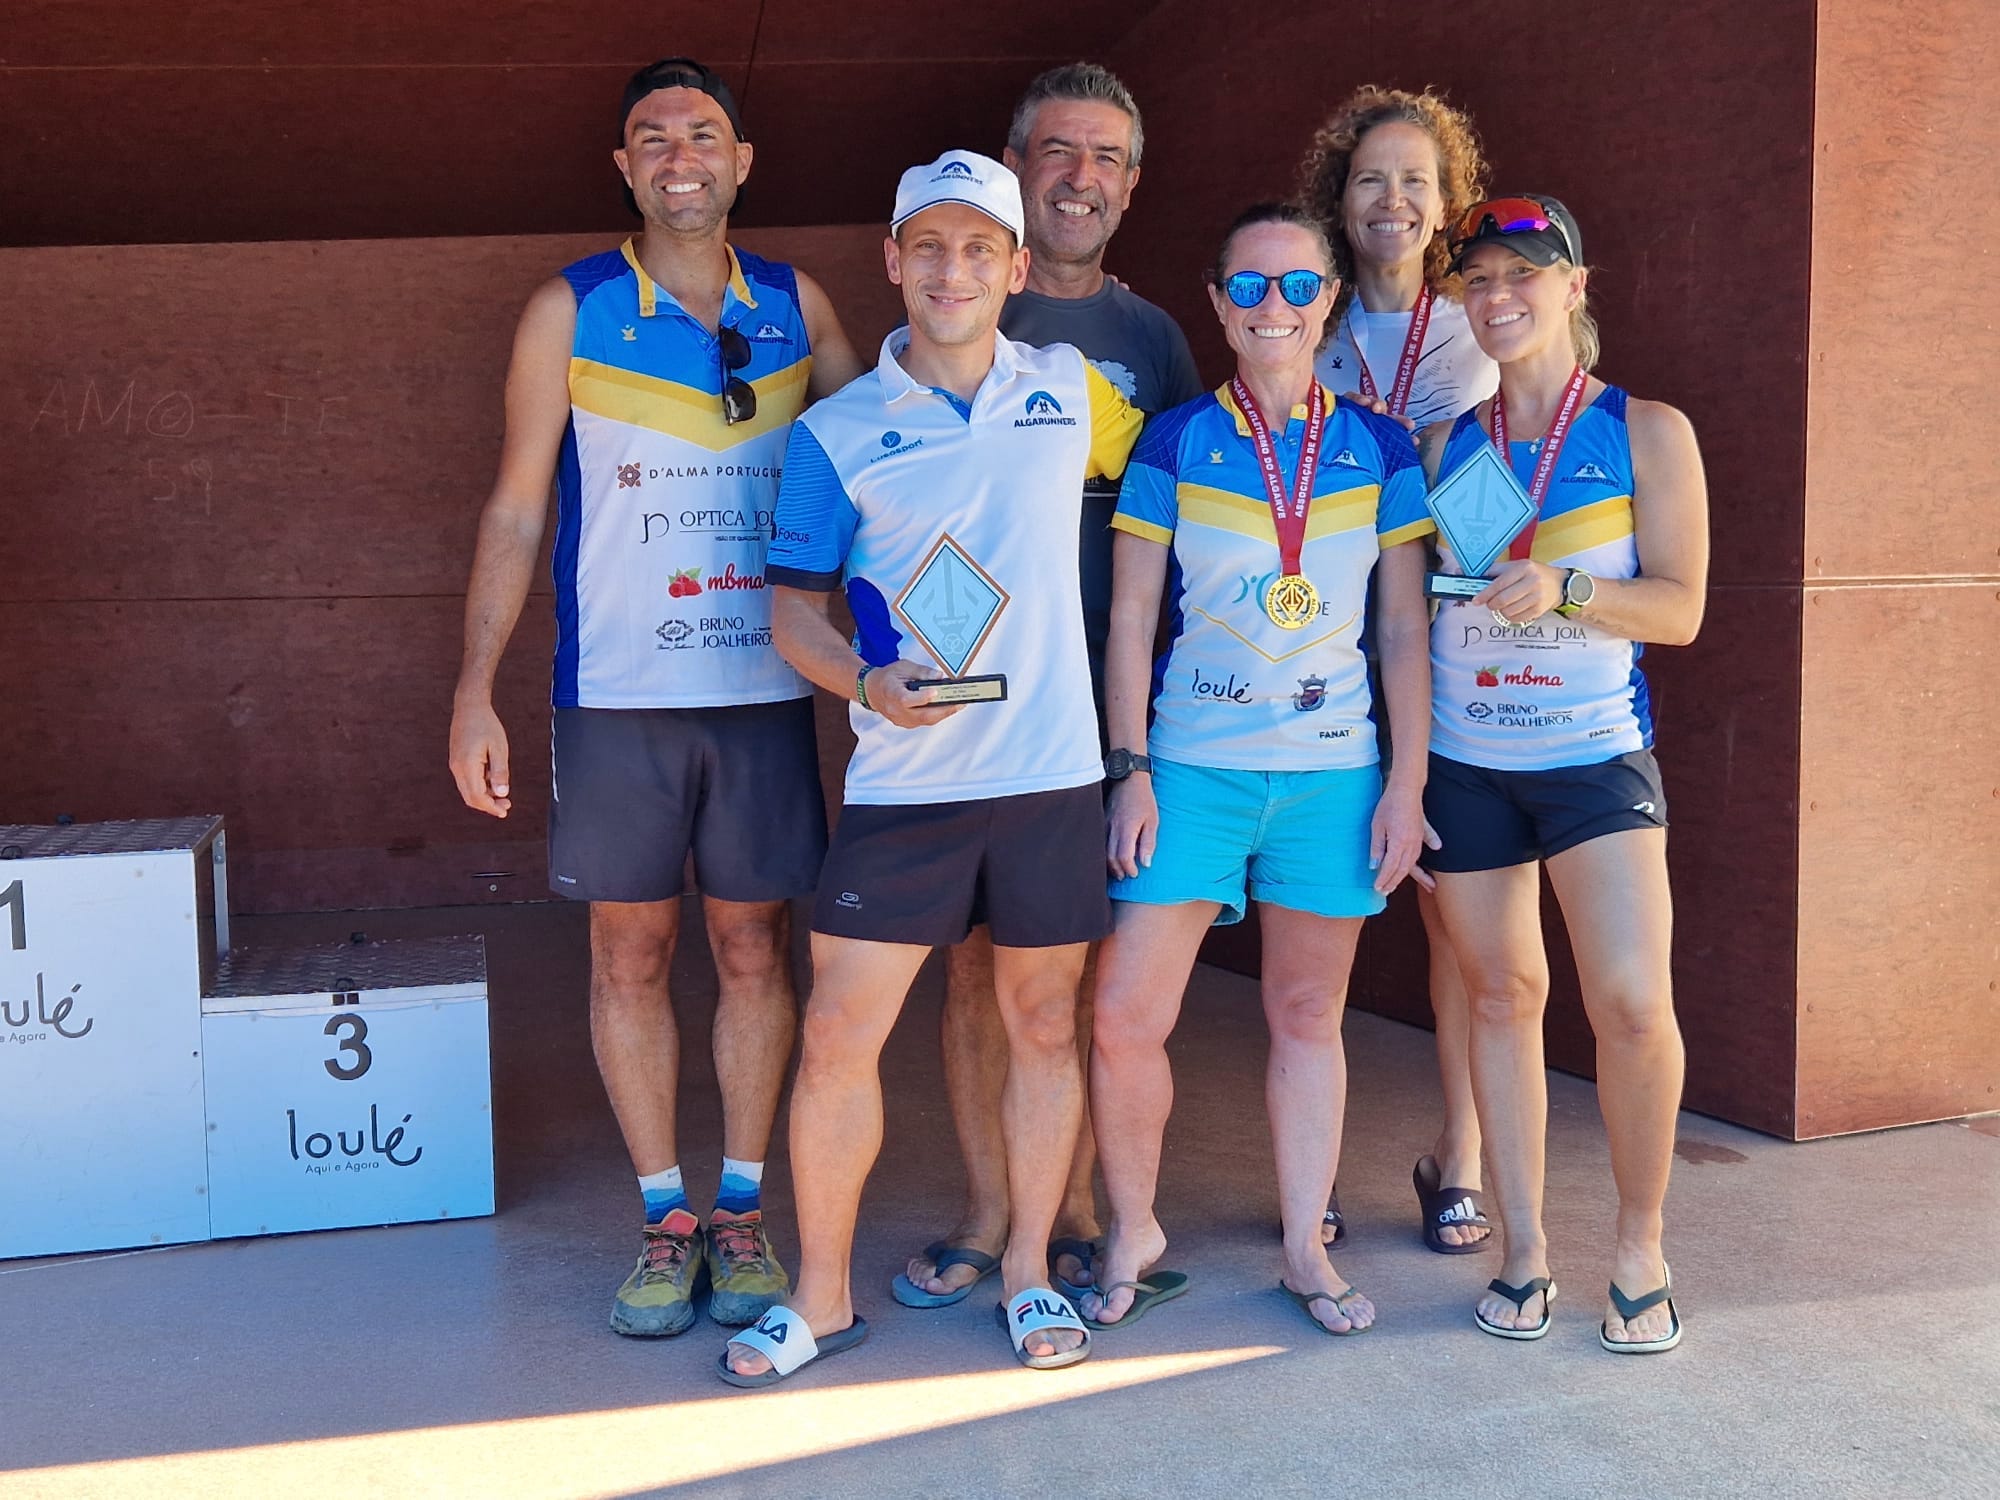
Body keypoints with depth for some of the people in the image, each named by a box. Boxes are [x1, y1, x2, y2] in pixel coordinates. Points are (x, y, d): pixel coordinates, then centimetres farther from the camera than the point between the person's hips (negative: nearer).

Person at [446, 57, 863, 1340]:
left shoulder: (797, 306, 8)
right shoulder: (570, 311, 2)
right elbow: (517, 510, 3)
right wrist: (474, 689, -2)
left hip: (763, 689, 1)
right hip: (617, 693, -1)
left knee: (755, 948, 6)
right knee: (631, 955, 4)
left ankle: (741, 1208, 20)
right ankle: (667, 1217, 18)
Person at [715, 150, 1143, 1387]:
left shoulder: (1072, 391, 6)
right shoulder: (838, 433, 1)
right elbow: (795, 607, 2)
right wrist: (869, 682, -18)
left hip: (1052, 771, 2)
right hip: (904, 779, -1)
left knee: (1045, 1024, 10)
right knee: (840, 1032, -1)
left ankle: (1030, 1273, 28)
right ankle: (823, 1293, 17)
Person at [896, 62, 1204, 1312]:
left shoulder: (1152, 337, 11)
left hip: (1111, 689, 1)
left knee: (1090, 954, 6)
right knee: (977, 951, 3)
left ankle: (1075, 1207, 20)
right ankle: (989, 1214, 17)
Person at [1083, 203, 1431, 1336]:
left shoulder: (1379, 450, 5)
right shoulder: (1174, 444, 1)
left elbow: (1406, 631, 6)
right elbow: (1130, 622, 2)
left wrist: (1407, 782, 1)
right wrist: (1131, 770, -5)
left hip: (1334, 772, 1)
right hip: (1194, 767, -1)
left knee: (1308, 1014, 9)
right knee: (1124, 1017, -5)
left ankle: (1305, 1249, 24)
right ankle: (1135, 1239, 16)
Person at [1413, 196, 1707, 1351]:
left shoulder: (1647, 432, 1)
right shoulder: (1447, 444, 8)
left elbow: (1679, 607, -4)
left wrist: (1566, 592, -21)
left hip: (1594, 751, -2)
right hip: (1464, 756, 3)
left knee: (1633, 1003, -13)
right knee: (1502, 997, 8)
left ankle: (1642, 1249, 8)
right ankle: (1524, 1247, 19)